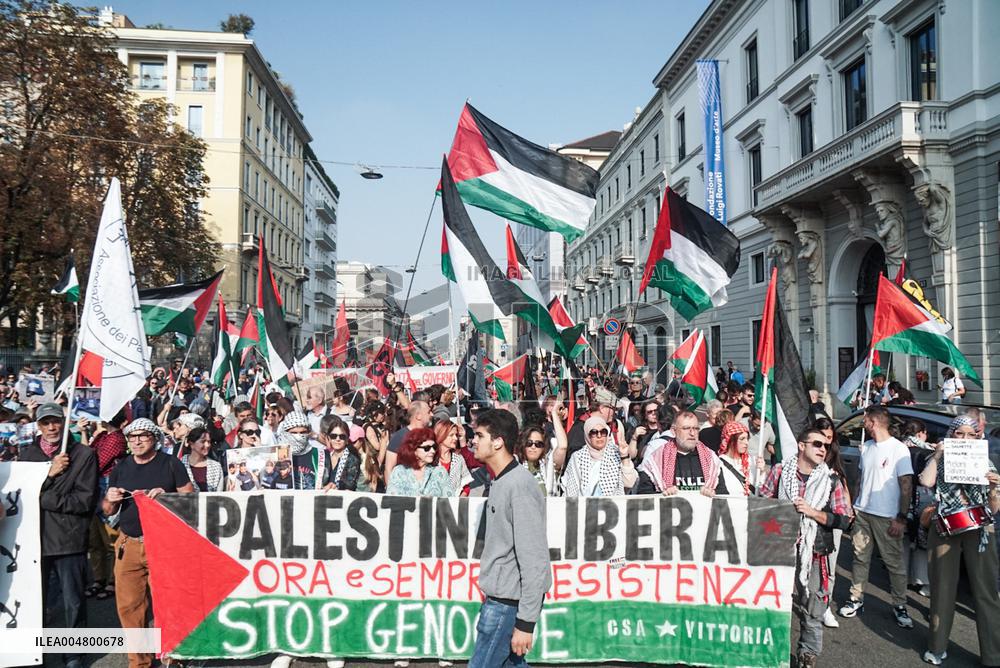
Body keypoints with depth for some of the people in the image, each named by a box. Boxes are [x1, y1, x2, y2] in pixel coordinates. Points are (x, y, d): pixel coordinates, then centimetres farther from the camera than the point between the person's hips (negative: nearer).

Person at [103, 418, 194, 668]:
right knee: (129, 606, 4)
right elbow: (108, 511, 18)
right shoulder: (121, 468, 12)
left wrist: (167, 495, -18)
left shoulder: (171, 464, 0)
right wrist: (110, 500, -5)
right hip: (129, 545, 4)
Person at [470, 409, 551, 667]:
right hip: (499, 598, 9)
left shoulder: (520, 486, -19)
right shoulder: (499, 481, 11)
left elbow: (535, 559, -21)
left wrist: (525, 622, -20)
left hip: (509, 602, -9)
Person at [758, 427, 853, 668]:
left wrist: (813, 512, -13)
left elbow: (844, 520, -2)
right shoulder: (780, 470, 0)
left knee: (813, 612, 6)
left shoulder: (831, 480, 0)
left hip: (814, 554, 0)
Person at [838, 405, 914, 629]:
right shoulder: (866, 447, 9)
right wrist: (854, 505, 13)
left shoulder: (898, 449, -10)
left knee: (894, 562, 4)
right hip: (862, 512, 6)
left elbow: (906, 485, -11)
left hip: (887, 517, -6)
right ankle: (857, 599, 19)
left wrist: (901, 518, -14)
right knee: (860, 558, 10)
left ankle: (900, 606, 16)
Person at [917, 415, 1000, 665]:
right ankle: (937, 647, 19)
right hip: (946, 530, 0)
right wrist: (938, 454, -9)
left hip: (979, 532, 0)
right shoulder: (940, 461, 7)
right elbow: (926, 481, -15)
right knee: (943, 589, 7)